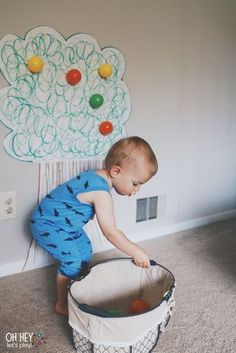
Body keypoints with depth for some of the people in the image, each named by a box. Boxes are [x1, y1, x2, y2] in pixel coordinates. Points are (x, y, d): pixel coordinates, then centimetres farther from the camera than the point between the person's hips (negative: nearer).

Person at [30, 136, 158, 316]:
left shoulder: (97, 176, -5)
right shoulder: (101, 192, -34)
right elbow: (110, 233, -31)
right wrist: (136, 252, -22)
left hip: (64, 223, 10)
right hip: (47, 225, -10)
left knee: (86, 250, 12)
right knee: (73, 260, -14)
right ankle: (62, 305, 7)